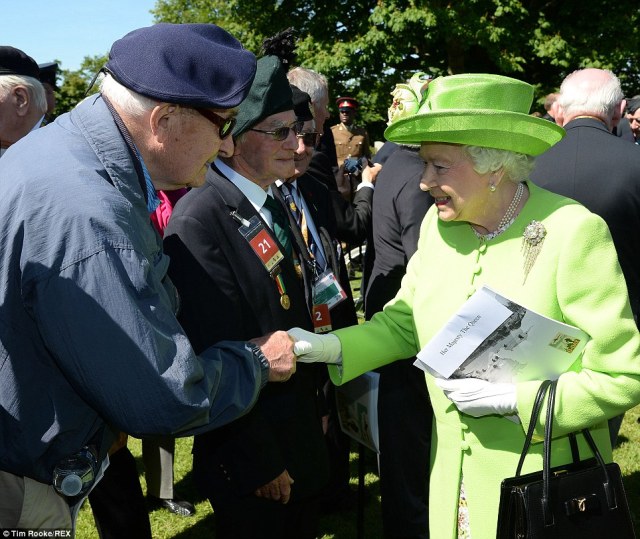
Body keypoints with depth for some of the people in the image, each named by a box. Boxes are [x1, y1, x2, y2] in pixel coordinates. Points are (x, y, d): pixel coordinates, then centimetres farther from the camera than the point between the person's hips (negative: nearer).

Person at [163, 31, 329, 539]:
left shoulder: (275, 202, 5)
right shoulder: (199, 221, -23)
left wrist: (316, 408, 14)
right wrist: (259, 465, -18)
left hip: (302, 435, 8)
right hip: (250, 455, -8)